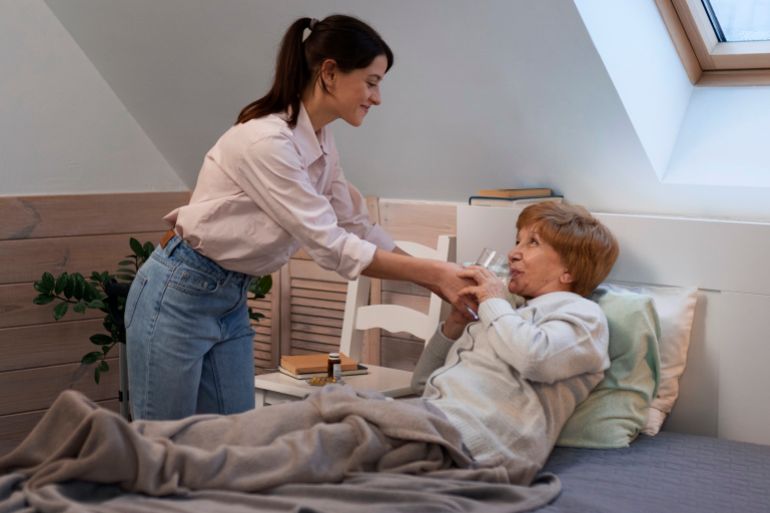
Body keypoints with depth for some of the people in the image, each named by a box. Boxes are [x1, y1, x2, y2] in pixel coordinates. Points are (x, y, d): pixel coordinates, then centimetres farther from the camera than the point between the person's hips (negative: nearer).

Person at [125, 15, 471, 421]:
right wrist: (436, 273, -22)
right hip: (178, 297, -8)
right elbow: (331, 247, -26)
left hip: (231, 300, 9)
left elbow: (358, 228, 6)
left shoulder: (320, 143, 2)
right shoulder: (266, 141, -25)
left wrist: (442, 281, -2)